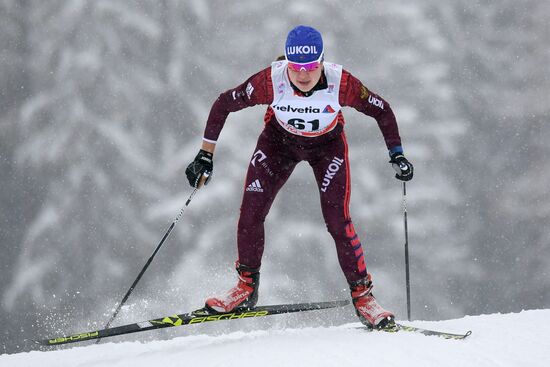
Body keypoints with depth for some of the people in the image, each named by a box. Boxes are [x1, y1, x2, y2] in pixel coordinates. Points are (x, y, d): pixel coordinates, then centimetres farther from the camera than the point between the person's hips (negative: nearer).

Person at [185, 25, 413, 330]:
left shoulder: (340, 82, -34)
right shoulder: (271, 80, -33)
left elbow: (381, 110, -16)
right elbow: (223, 105, -18)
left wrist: (397, 156, -19)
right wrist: (205, 155, -17)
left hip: (327, 145, -1)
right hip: (280, 141, 1)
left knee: (338, 220, -15)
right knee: (250, 213, -11)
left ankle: (362, 295, -1)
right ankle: (246, 286, 10)